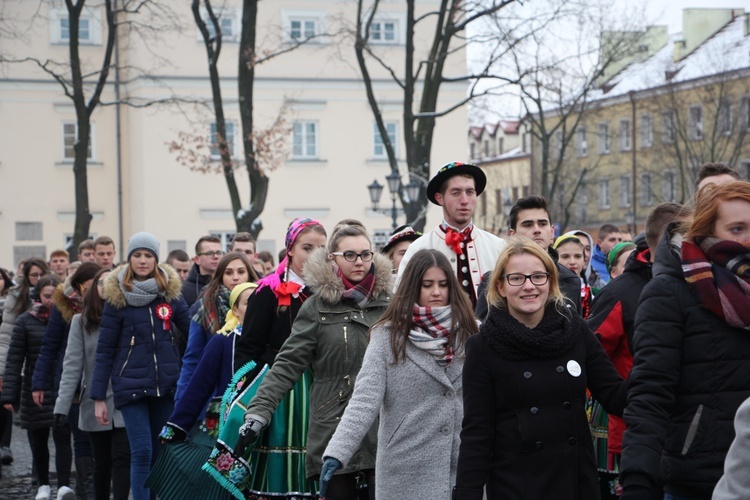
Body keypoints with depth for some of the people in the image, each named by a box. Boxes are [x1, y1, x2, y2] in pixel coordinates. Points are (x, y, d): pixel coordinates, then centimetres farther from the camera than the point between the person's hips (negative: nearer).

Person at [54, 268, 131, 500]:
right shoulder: (82, 321, 2)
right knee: (102, 462, 11)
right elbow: (72, 365, -2)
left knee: (122, 459, -8)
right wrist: (62, 405, -10)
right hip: (94, 404, 1)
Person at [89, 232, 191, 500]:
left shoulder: (170, 292, 5)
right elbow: (105, 350, 0)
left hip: (167, 384, 3)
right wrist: (98, 397, -2)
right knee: (142, 452, -9)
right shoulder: (117, 297, -1)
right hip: (131, 385, -3)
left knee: (162, 454, 6)